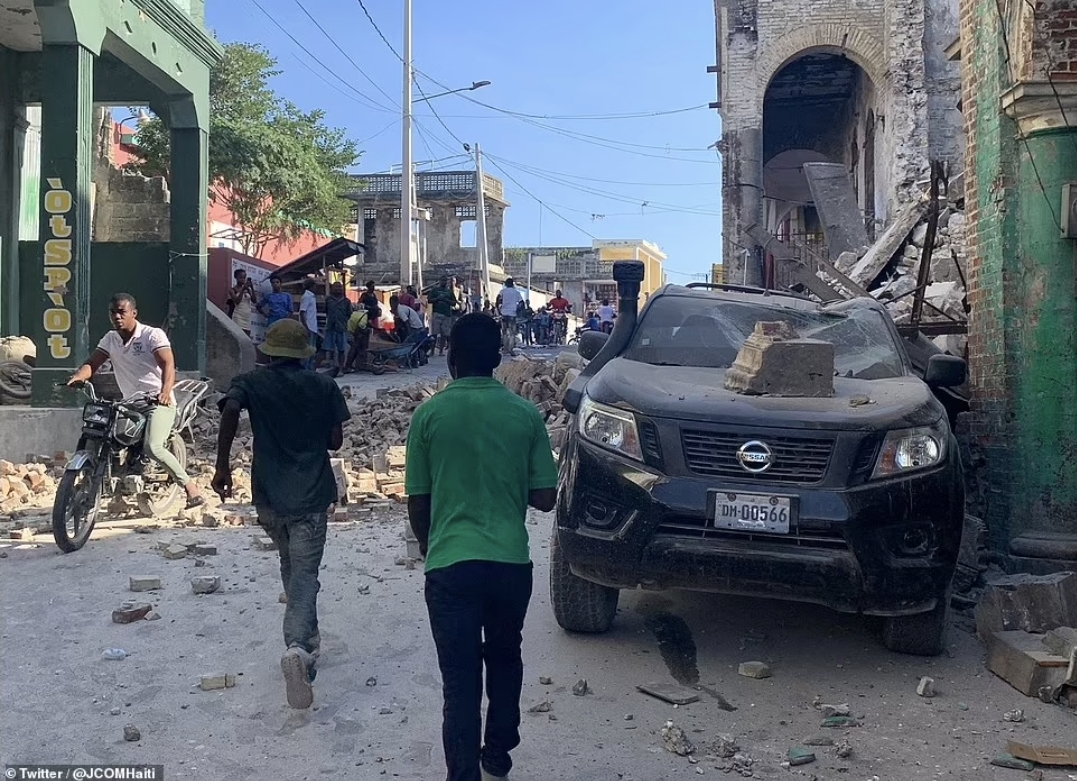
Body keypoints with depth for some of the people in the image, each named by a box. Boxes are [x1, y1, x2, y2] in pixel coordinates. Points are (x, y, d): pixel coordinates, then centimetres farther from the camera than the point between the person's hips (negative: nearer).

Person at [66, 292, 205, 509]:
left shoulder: (152, 335, -7)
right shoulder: (110, 339, 13)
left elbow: (168, 364, -21)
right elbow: (92, 362, 1)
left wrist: (166, 391, -41)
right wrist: (78, 376, -24)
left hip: (159, 402, -7)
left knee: (152, 447, -28)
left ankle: (190, 487, -19)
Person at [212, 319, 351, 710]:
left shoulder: (251, 382, 3)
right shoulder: (323, 385, 3)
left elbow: (230, 409, -19)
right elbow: (336, 441, 2)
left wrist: (222, 465, -16)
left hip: (269, 497, 2)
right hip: (311, 496, -2)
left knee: (291, 568, 24)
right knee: (304, 576, -3)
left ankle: (307, 639, 36)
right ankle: (298, 647, -28)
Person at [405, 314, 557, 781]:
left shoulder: (429, 415, -5)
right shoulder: (525, 414, -1)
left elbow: (417, 504, 1)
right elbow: (545, 498, 1)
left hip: (449, 563, -2)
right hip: (510, 561, 3)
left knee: (460, 680, 5)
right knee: (505, 660, 24)